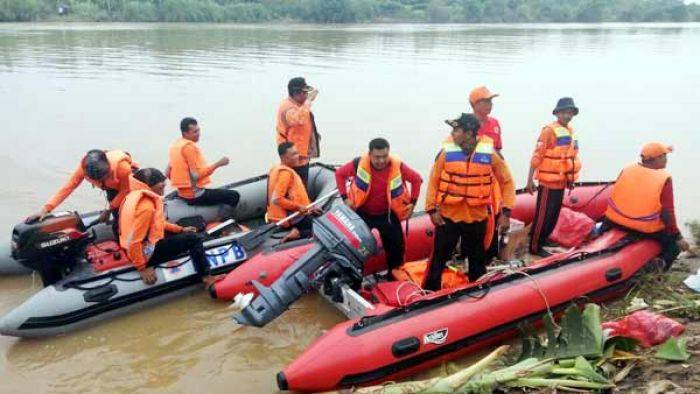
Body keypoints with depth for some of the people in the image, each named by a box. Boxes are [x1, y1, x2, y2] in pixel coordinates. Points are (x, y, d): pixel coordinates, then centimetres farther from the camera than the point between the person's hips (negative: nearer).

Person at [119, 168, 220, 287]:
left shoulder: (136, 194, 3)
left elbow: (157, 222, 15)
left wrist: (181, 229, 16)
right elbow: (133, 242, -29)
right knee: (194, 239, -5)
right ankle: (206, 277, 3)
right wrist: (142, 268, -20)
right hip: (147, 252, -10)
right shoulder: (146, 206, -27)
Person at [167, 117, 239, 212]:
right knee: (234, 196, -9)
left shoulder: (175, 144, 9)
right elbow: (197, 174, -23)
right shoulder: (189, 147, -19)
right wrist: (218, 164, -21)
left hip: (182, 193, 10)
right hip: (195, 195, -10)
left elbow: (168, 173, 12)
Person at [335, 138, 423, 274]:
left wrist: (412, 202, -4)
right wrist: (345, 197, -9)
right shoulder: (359, 163, -21)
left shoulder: (397, 166, -19)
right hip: (362, 213, 0)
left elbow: (416, 179, -2)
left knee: (397, 246, 3)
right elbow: (339, 174, -4)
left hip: (387, 214, 1)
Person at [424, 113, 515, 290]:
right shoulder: (447, 152, -9)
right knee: (439, 257, 6)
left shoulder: (490, 154, -9)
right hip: (448, 216, -1)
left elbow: (507, 181, 0)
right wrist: (432, 209, -5)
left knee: (477, 260, 18)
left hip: (477, 218, 1)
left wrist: (506, 212, -5)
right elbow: (434, 180, -1)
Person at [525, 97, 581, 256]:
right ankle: (535, 247, 7)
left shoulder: (571, 131, 10)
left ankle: (542, 239, 29)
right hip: (548, 182, -8)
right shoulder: (549, 130, -14)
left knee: (554, 214, 15)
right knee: (543, 215, -3)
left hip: (562, 182, 8)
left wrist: (570, 180, 20)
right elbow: (537, 156, -16)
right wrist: (530, 180, -19)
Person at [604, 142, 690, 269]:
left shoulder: (627, 169, -1)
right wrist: (678, 237, -5)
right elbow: (667, 213, -14)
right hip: (647, 229, -4)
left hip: (615, 222, 4)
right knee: (674, 244, 16)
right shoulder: (664, 178, -13)